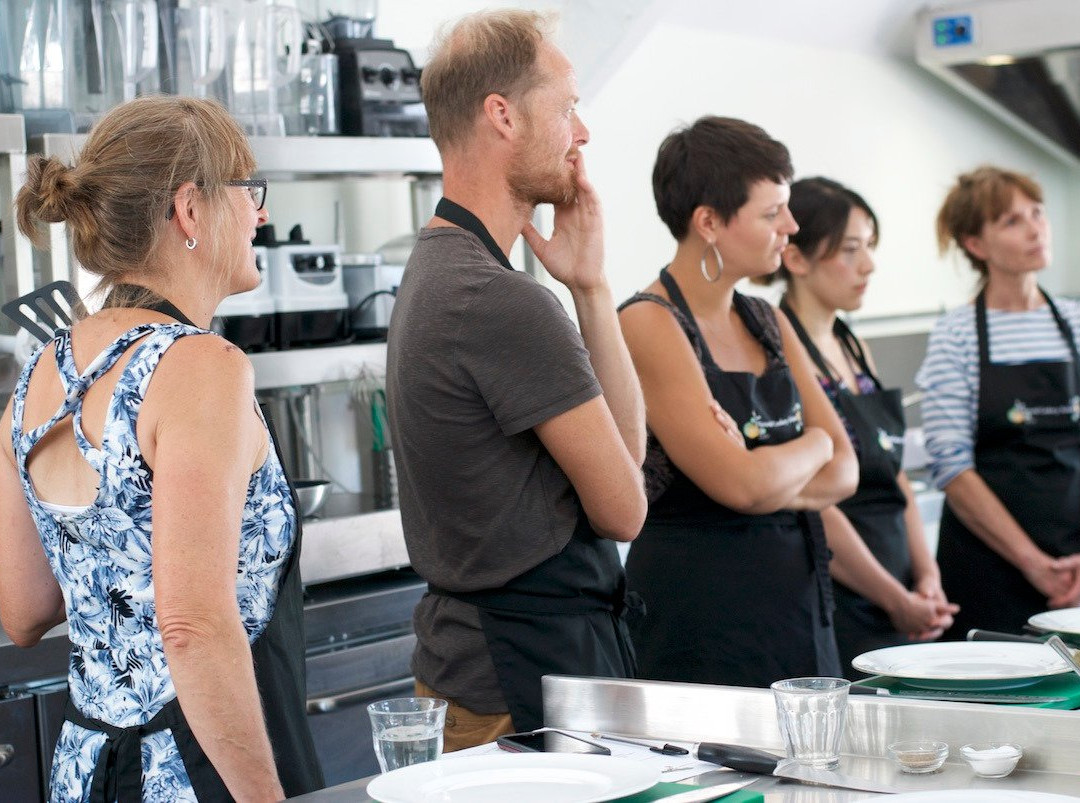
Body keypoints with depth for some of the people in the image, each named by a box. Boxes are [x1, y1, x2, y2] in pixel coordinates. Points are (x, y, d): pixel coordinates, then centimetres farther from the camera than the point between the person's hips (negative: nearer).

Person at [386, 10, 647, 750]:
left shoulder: (435, 271, 12)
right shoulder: (504, 301, -21)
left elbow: (626, 444, 11)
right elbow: (624, 508, -13)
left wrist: (591, 288, 1)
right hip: (533, 673, -10)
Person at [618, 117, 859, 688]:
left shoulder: (767, 323, 12)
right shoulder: (651, 325, -13)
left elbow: (843, 473, 6)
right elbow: (740, 484, -21)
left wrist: (767, 472, -14)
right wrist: (813, 446, -1)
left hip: (797, 602, 7)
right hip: (699, 624, -7)